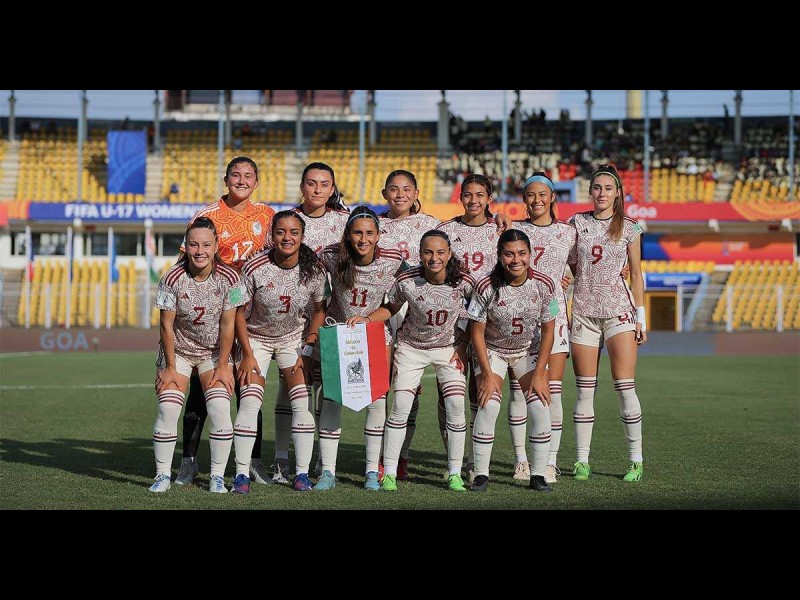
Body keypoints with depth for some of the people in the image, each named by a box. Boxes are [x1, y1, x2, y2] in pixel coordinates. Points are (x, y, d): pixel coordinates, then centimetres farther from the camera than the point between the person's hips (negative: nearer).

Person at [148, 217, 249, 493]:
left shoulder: (229, 279, -17)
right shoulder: (172, 279, -19)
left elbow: (227, 326, -11)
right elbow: (167, 325, -11)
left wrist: (222, 366, -9)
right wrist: (170, 367, -10)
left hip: (215, 352, 0)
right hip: (178, 350, 0)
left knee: (219, 408, -15)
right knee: (167, 408, -13)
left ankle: (218, 476, -2)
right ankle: (162, 475, 0)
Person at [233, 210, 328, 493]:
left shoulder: (314, 270, -16)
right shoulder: (254, 268, -22)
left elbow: (319, 310, 0)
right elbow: (239, 313, -11)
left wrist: (307, 349, -6)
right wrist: (247, 355, -12)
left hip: (294, 338, 2)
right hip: (256, 338, -2)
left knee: (302, 403, -8)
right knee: (249, 403, -13)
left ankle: (302, 473, 0)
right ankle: (241, 474, -6)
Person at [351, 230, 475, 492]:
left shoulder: (463, 282, -21)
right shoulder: (407, 281, -21)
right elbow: (391, 308, -2)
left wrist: (463, 346, -6)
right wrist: (367, 319, -18)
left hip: (449, 347, 0)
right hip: (412, 347, 0)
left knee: (456, 405, -11)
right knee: (401, 405, -9)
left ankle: (454, 474, 2)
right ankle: (389, 473, 0)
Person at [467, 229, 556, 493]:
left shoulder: (544, 285, -18)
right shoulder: (486, 287, -24)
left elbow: (548, 331, -8)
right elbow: (477, 333, -15)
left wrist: (538, 374, -12)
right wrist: (487, 375, -17)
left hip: (528, 350, 2)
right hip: (491, 350, -2)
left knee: (540, 407, -12)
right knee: (488, 406, -19)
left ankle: (538, 475, -1)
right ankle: (481, 474, -8)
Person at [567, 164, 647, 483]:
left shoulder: (629, 228, 5)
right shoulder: (577, 222, 6)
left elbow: (636, 274, 8)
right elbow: (569, 267, 10)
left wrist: (640, 316, 4)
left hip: (619, 311, -1)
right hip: (583, 311, 1)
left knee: (625, 387, -4)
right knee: (585, 389, 2)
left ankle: (636, 461, 3)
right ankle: (582, 461, 7)